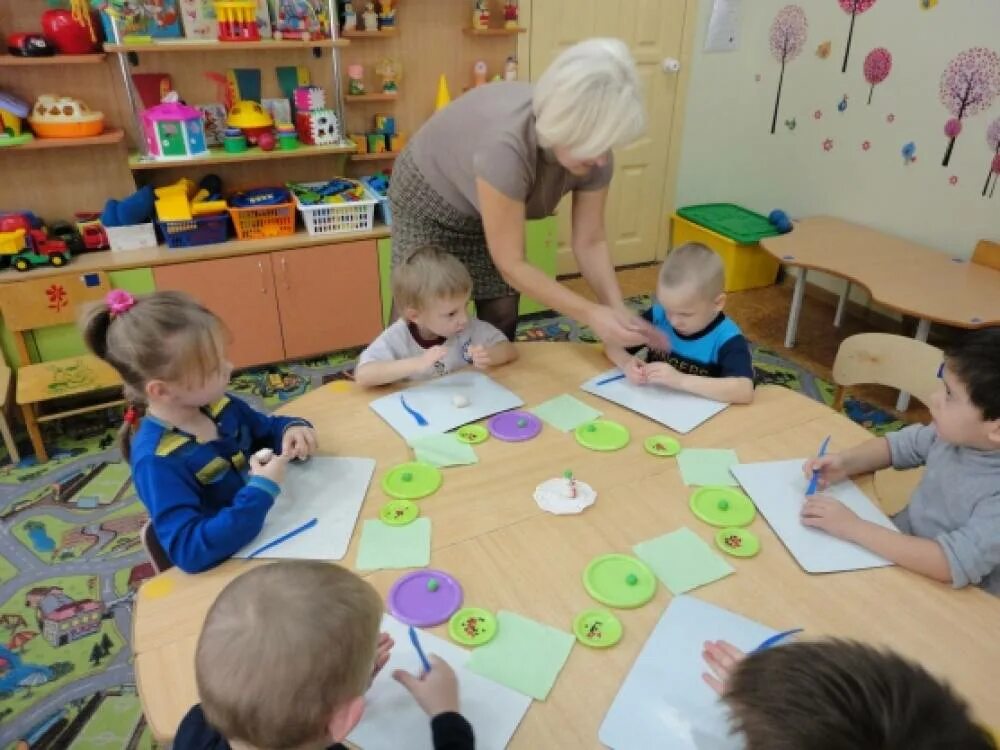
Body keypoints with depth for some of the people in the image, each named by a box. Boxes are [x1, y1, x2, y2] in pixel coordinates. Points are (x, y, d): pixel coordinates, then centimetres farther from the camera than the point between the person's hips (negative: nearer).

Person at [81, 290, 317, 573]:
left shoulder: (218, 405, -2)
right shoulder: (157, 461, -22)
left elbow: (267, 429, 16)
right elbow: (190, 551, -29)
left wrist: (291, 430, -6)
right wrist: (261, 492, -30)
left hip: (272, 533, 8)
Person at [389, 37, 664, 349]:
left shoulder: (594, 153, -24)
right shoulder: (505, 146, -42)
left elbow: (590, 241, -13)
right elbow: (511, 263, -36)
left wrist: (617, 309, -26)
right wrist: (591, 314, -38)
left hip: (490, 207, 5)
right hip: (430, 198, -5)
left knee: (501, 316, 4)